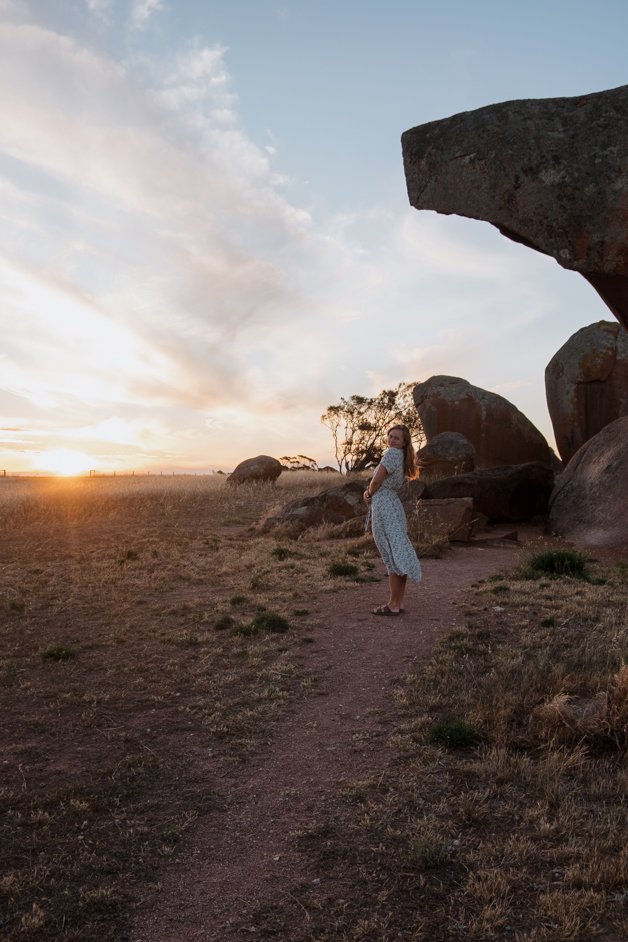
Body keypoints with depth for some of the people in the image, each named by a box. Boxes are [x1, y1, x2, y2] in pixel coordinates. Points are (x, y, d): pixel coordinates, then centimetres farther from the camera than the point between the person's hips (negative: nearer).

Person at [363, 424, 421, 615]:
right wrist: (369, 492, 1)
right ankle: (398, 602, 17)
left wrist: (370, 493, 6)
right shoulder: (401, 457, 17)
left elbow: (376, 480, -14)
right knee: (398, 554, 10)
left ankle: (393, 605, -1)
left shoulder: (393, 453, -12)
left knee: (393, 556, -7)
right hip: (393, 506, 10)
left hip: (384, 507, -10)